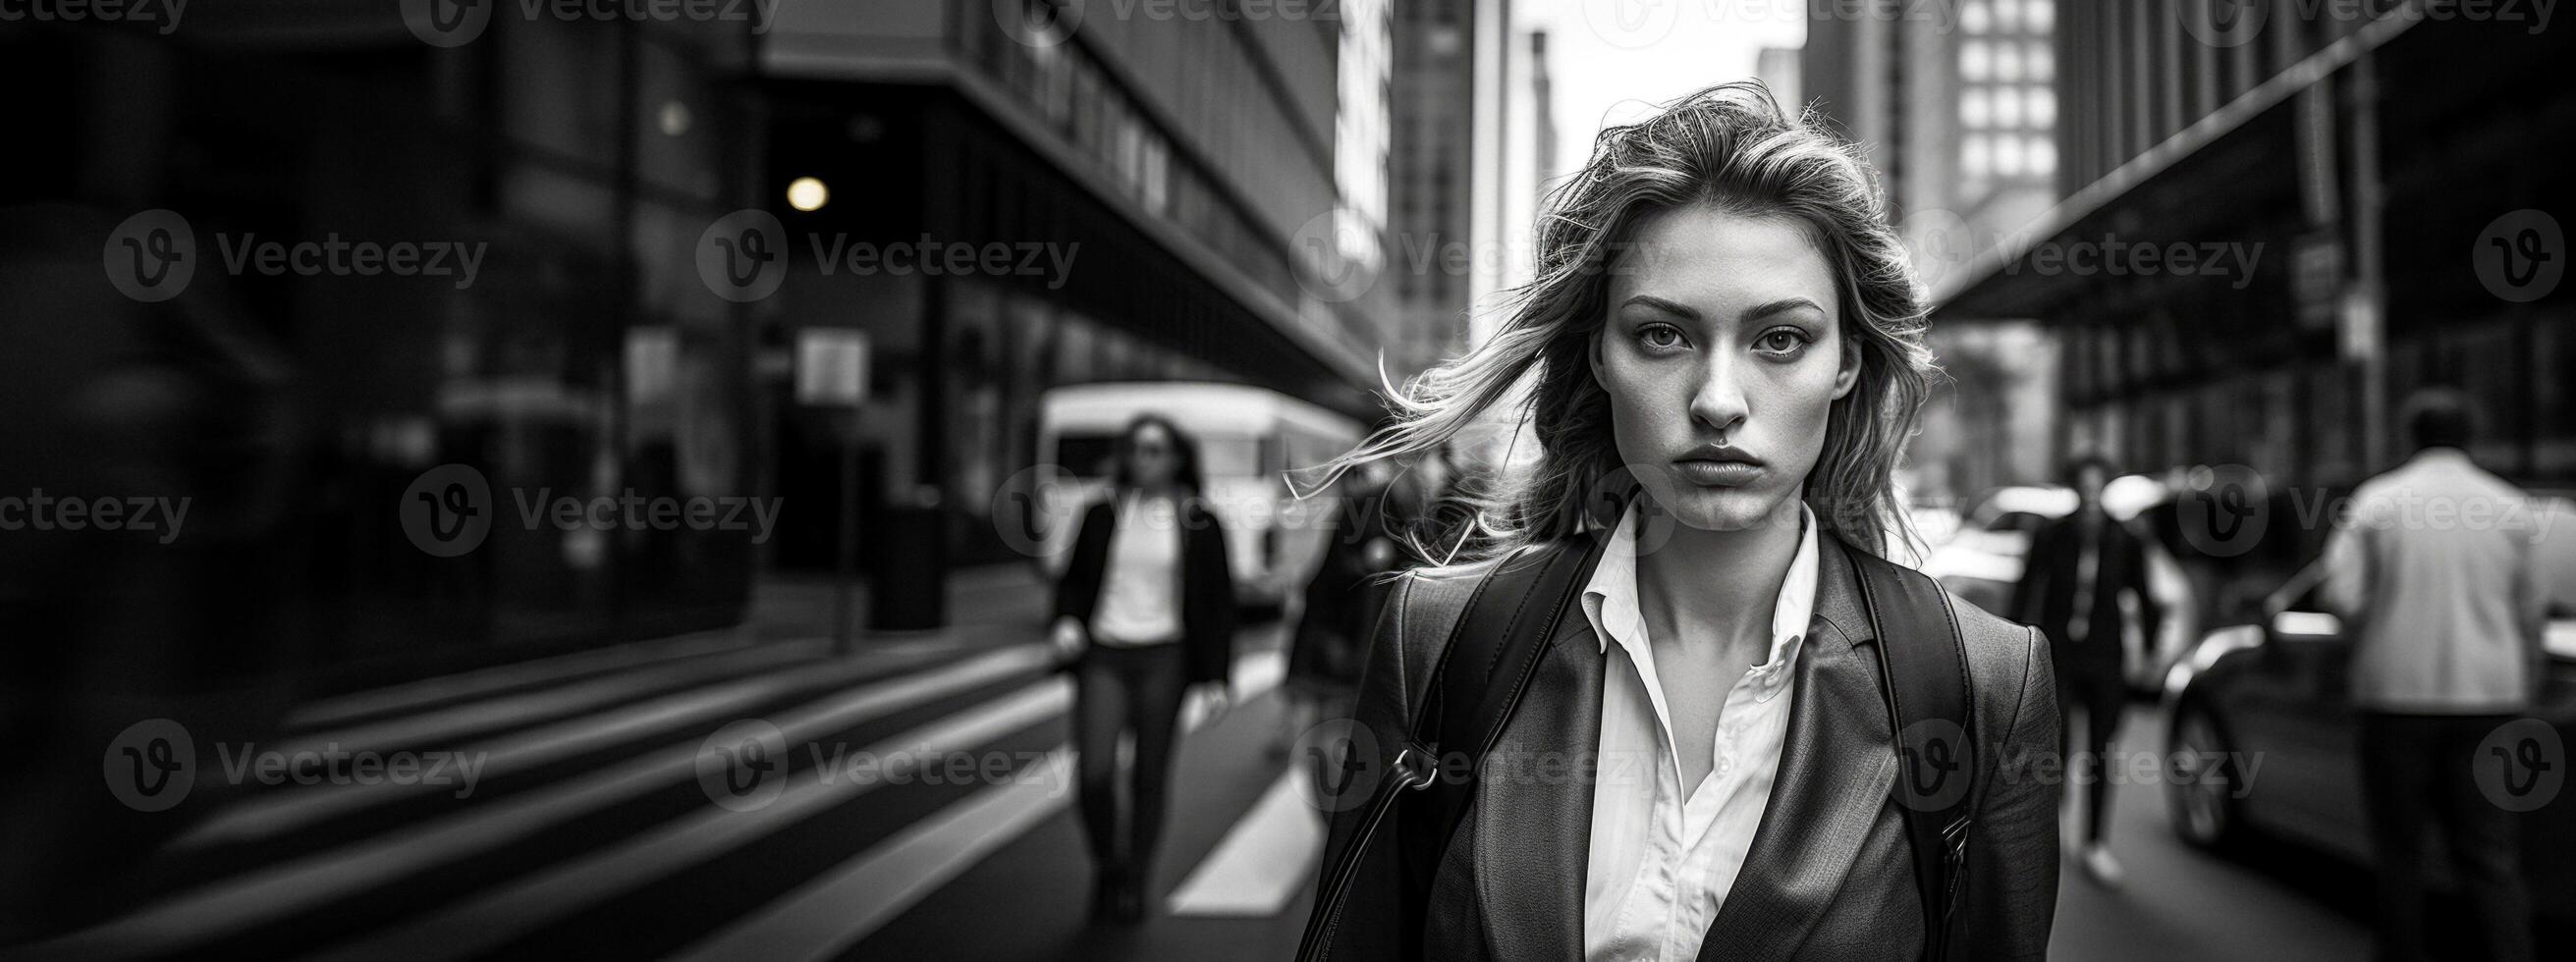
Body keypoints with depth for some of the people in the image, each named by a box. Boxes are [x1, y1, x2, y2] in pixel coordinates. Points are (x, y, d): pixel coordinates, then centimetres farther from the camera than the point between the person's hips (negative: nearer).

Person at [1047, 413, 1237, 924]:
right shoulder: (1101, 514, 6)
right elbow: (1074, 578, 15)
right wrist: (1067, 621, -6)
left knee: (1150, 775, 5)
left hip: (1164, 657, 0)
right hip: (1103, 654, 1)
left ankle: (1135, 881, 22)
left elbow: (1219, 603, 6)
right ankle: (1107, 862, 15)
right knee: (1095, 770, -11)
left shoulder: (1199, 524, 2)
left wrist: (1215, 676, 1)